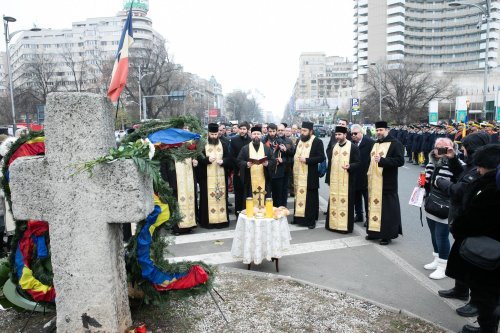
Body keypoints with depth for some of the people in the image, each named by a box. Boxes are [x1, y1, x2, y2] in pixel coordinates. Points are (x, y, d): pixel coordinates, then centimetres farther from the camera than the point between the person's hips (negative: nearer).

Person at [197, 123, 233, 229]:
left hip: (221, 176, 2)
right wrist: (207, 159, -19)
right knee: (208, 197, -2)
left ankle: (222, 219, 11)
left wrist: (223, 161, -14)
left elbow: (229, 158, 6)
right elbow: (198, 159, -3)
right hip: (207, 177, -2)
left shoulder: (223, 145, 10)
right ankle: (208, 220, 4)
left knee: (221, 196, 4)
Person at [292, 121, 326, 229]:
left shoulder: (317, 142, -8)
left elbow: (321, 157, -14)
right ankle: (298, 218, 22)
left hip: (310, 177, -6)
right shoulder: (299, 141, 12)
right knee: (299, 197, 12)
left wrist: (307, 160, -21)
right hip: (298, 176, 6)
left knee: (310, 199, 2)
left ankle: (311, 220, 11)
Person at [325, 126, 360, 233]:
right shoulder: (334, 147, 10)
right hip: (334, 180, 5)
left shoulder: (353, 147, -5)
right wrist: (328, 179, 10)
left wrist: (350, 166, -26)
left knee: (346, 201, -1)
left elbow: (358, 163, -5)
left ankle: (345, 226, 9)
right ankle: (333, 224, 19)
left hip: (347, 180, -5)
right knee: (333, 201, 8)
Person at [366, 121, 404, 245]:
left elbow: (400, 160, -18)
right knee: (374, 206, 12)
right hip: (374, 182, 8)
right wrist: (369, 175, 16)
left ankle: (387, 234, 8)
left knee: (387, 208, -1)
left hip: (387, 183, -7)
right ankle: (374, 231, 23)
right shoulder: (375, 144, 16)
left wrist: (382, 160, -26)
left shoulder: (395, 144, -8)